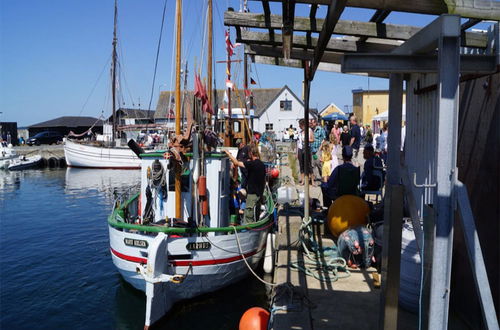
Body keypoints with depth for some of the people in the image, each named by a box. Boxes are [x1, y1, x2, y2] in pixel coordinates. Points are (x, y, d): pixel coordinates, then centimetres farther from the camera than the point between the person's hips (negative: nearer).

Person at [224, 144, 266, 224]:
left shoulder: (252, 164, -16)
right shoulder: (262, 165, 9)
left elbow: (236, 163, -12)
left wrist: (228, 153, 1)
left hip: (252, 194, -8)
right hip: (260, 194, 8)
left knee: (248, 219, -5)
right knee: (256, 218, 16)